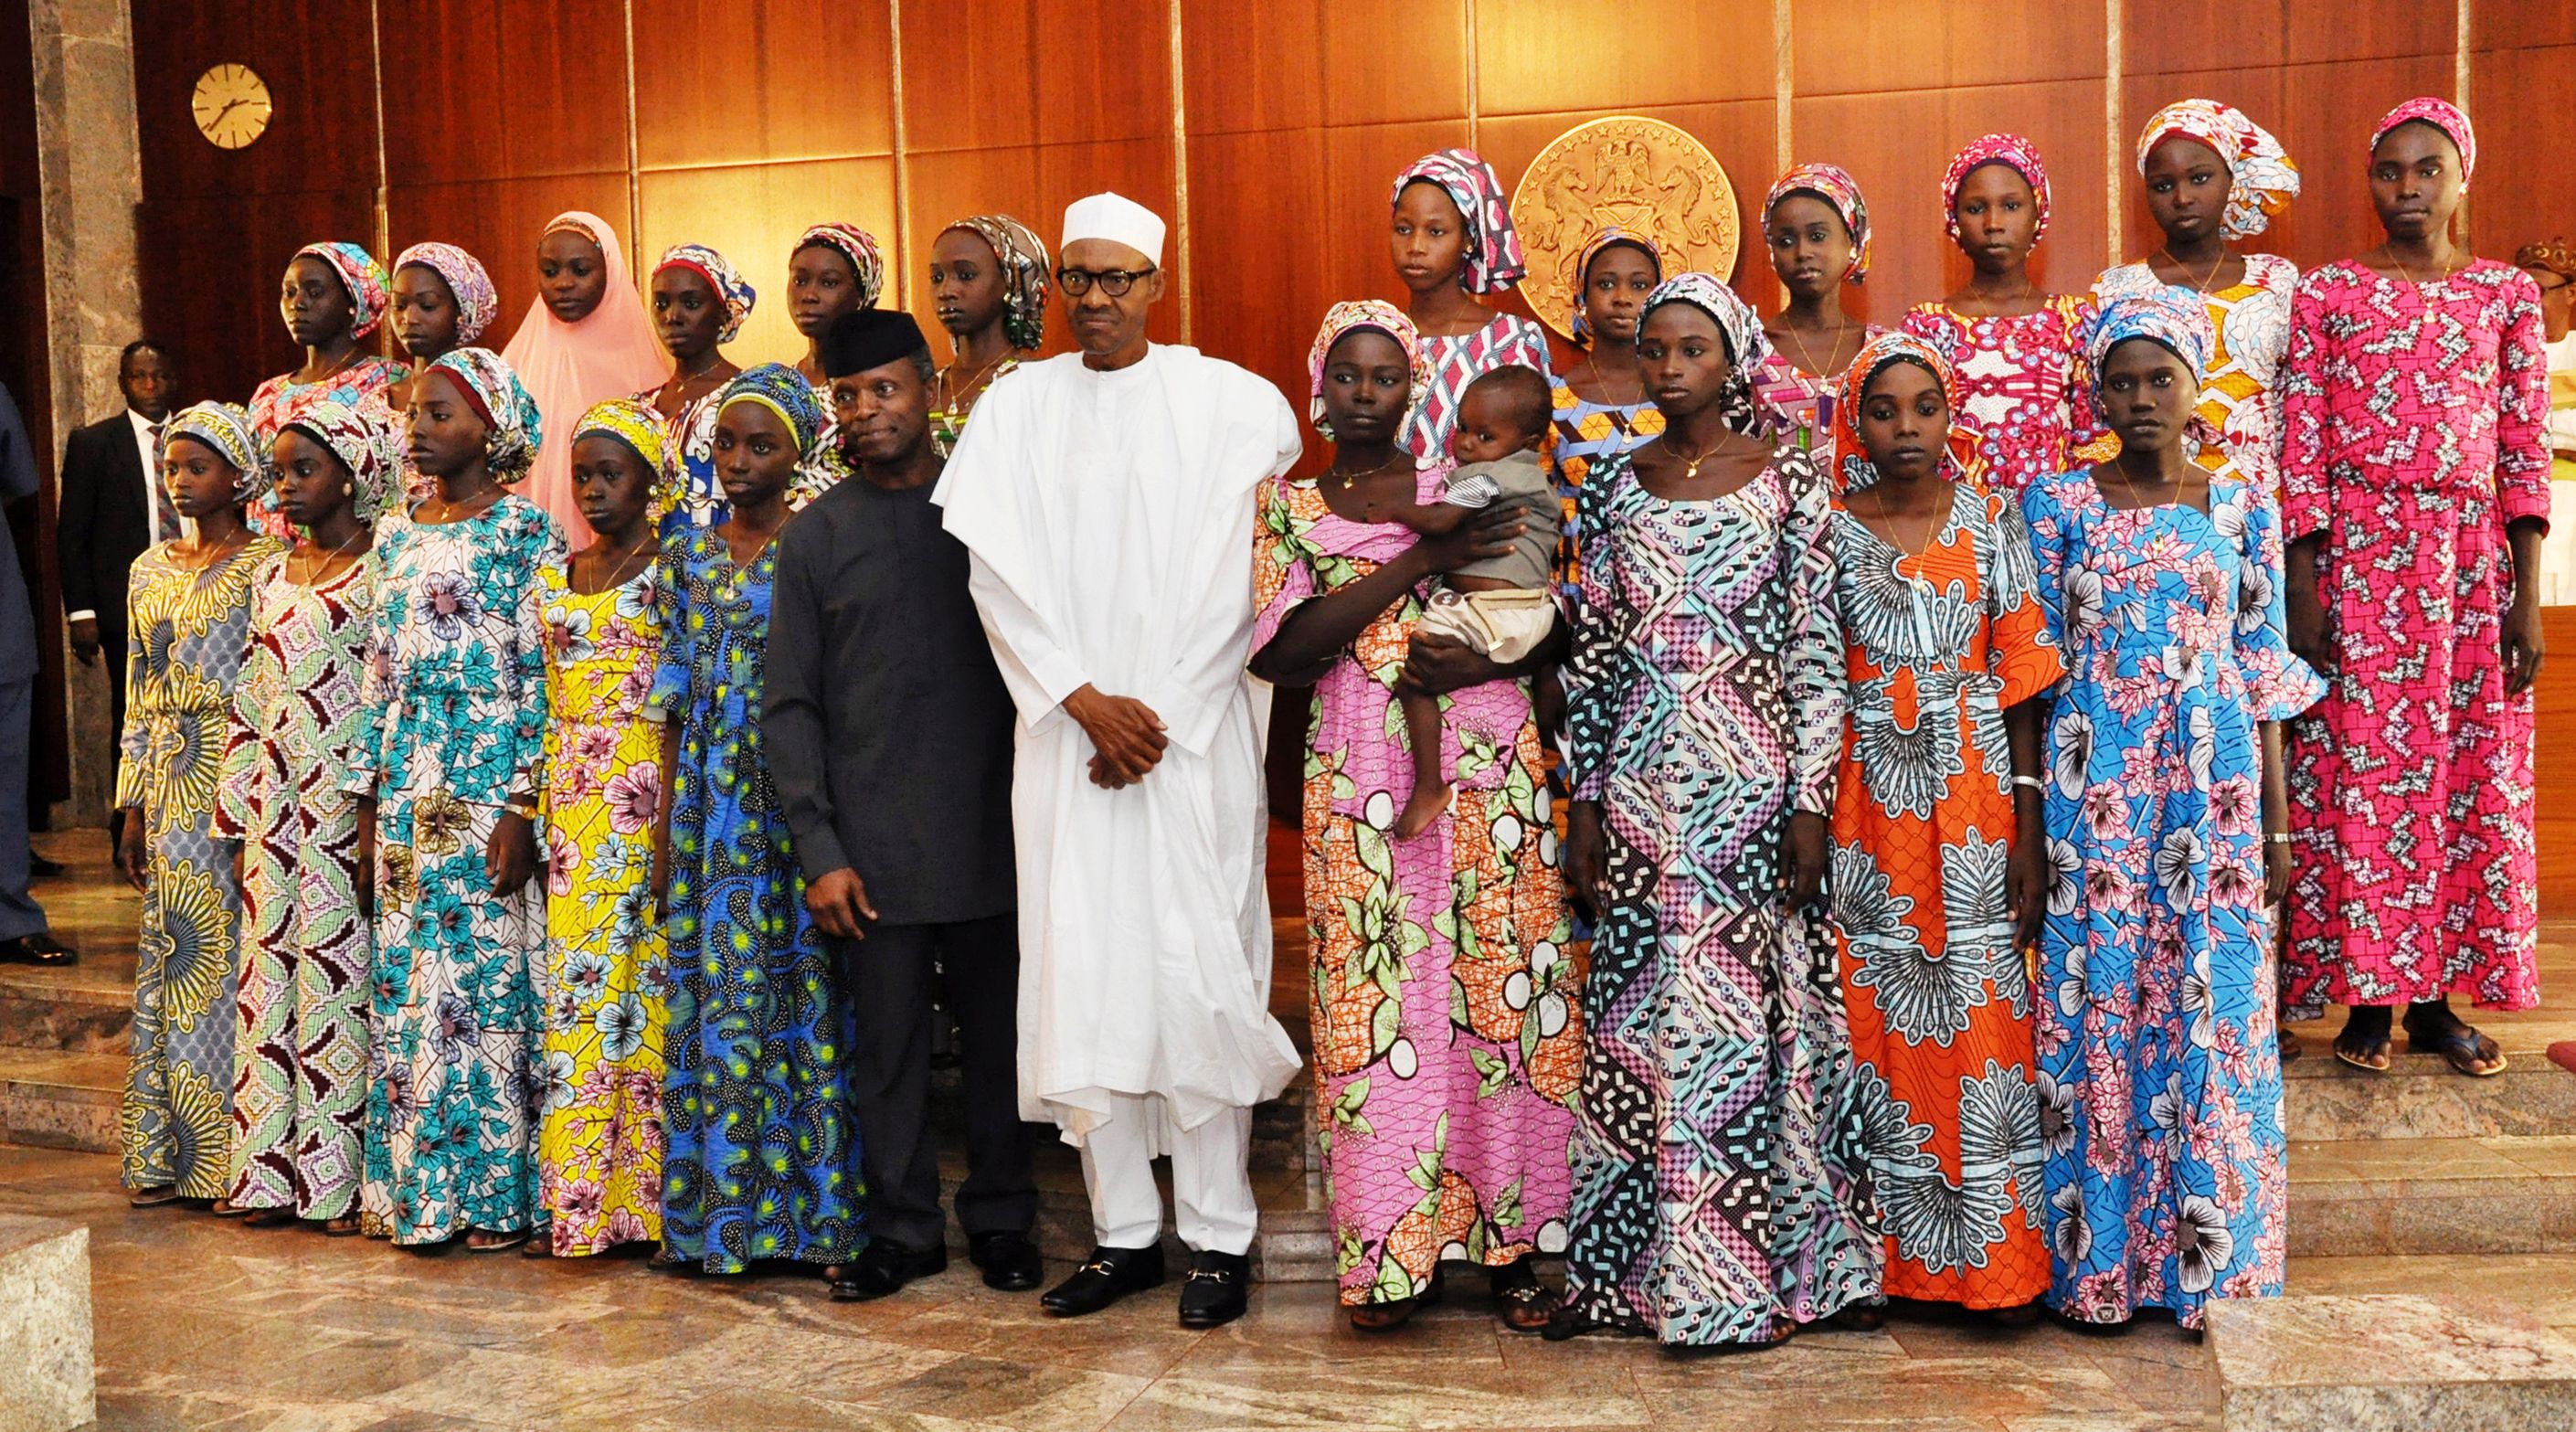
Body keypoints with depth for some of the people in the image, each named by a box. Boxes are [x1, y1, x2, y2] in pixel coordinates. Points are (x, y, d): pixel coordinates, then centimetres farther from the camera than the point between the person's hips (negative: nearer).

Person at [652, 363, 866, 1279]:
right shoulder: (687, 557, 11)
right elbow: (675, 698, 12)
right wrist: (666, 820, 9)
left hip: (797, 793, -4)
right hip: (710, 797, 4)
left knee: (804, 990, -2)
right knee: (714, 989, 6)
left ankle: (820, 1209, 6)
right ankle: (721, 1211, 15)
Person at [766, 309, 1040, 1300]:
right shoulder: (814, 537, 5)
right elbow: (790, 708, 3)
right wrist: (819, 850, -5)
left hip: (992, 833, 0)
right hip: (874, 846, 0)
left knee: (1001, 1035, 9)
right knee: (888, 1044, 7)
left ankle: (1000, 1219, 24)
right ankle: (903, 1228, 22)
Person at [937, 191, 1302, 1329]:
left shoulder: (1231, 402, 2)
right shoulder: (1015, 406, 9)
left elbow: (1231, 581, -2)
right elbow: (998, 574, 2)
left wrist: (1157, 712, -7)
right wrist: (1087, 702, -7)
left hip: (1194, 733, -2)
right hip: (1066, 731, 2)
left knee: (1200, 972, -3)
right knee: (1081, 977, 3)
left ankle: (1218, 1235, 7)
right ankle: (1123, 1229, 13)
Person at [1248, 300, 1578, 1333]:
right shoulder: (1285, 506, 11)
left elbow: (1551, 630, 13)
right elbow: (1285, 648, -6)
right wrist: (1423, 562, -12)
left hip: (1490, 770, 1)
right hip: (1361, 777, 0)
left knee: (1501, 985, -1)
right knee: (1377, 994, -3)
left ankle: (1508, 1240, 8)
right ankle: (1394, 1250, 8)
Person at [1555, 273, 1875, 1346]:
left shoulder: (1788, 479, -1)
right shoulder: (1617, 484, 9)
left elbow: (1819, 650, -3)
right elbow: (1593, 653, 9)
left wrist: (1811, 801, -8)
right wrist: (1586, 800, 5)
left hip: (1752, 784, -3)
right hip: (1642, 790, 3)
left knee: (1753, 1010, 1)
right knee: (1637, 1013, 6)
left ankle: (1752, 1272, 13)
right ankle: (1629, 1269, 16)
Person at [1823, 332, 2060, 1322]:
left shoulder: (1991, 523, 2)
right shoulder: (1830, 531, 1)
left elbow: (2020, 680, 1)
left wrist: (2028, 824, -4)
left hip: (1974, 797, 0)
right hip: (1868, 803, 0)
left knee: (1983, 1013, 1)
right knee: (1877, 1015, 4)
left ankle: (1999, 1258, 12)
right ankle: (1883, 1256, 15)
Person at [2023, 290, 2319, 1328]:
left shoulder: (2241, 509, 6)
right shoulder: (2058, 504, 2)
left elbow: (2264, 668, 7)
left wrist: (2277, 817, 5)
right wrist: (2031, 810, -3)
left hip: (2213, 782, 1)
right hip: (2094, 789, -1)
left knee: (2209, 1006, 2)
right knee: (2095, 1001, 1)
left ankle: (2199, 1251, 15)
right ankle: (2100, 1254, 13)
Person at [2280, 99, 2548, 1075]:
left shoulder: (2507, 292, 8)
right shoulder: (2327, 293, 3)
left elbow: (2526, 453, 5)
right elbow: (2300, 451, -2)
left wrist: (2528, 599, -1)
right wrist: (2303, 591, -9)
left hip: (2471, 559, 2)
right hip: (2357, 555, -2)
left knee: (2472, 776, 5)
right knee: (2360, 771, 0)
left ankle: (2439, 994, 16)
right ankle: (2366, 993, 11)